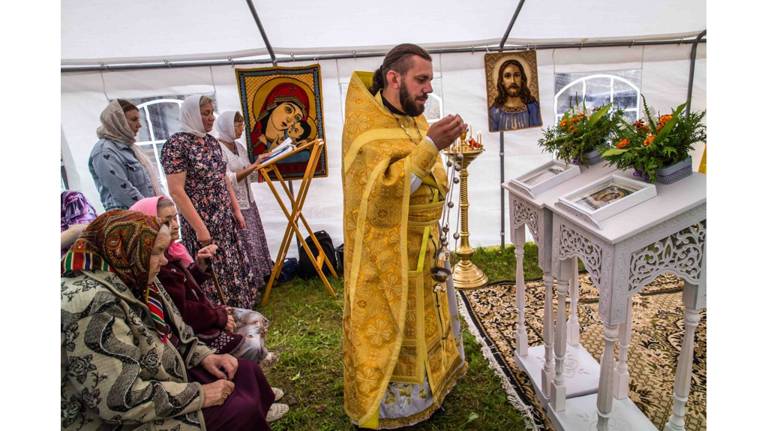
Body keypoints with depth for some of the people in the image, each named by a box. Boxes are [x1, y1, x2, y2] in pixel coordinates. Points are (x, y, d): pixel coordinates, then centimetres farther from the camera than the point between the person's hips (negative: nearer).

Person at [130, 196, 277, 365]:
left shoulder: (170, 252, 3)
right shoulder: (156, 268, -26)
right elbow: (180, 311, -26)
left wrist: (200, 265, -5)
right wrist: (219, 317, -15)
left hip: (200, 313, 10)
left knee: (257, 321, 8)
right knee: (251, 345, -15)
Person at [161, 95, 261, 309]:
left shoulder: (211, 141, 10)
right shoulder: (176, 144, -14)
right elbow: (176, 191, -18)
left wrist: (236, 210, 13)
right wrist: (200, 228, -20)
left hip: (225, 219, 8)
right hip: (202, 222, -8)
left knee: (233, 268, 15)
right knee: (212, 274, 1)